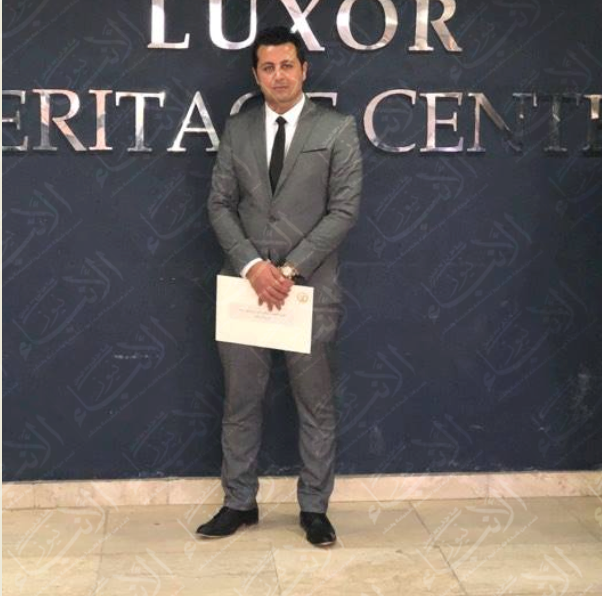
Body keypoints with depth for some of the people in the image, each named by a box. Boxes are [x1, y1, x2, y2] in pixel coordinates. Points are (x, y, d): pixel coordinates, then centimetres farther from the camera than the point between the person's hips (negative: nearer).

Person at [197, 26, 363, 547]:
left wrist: (290, 268, -14)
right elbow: (220, 205, 5)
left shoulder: (338, 129, 0)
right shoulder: (237, 130, 9)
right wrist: (253, 265, -11)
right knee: (241, 401, 9)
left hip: (311, 286, -2)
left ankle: (314, 508, 18)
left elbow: (344, 210, -6)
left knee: (316, 404, 5)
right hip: (244, 283, 3)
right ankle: (239, 503, 22)